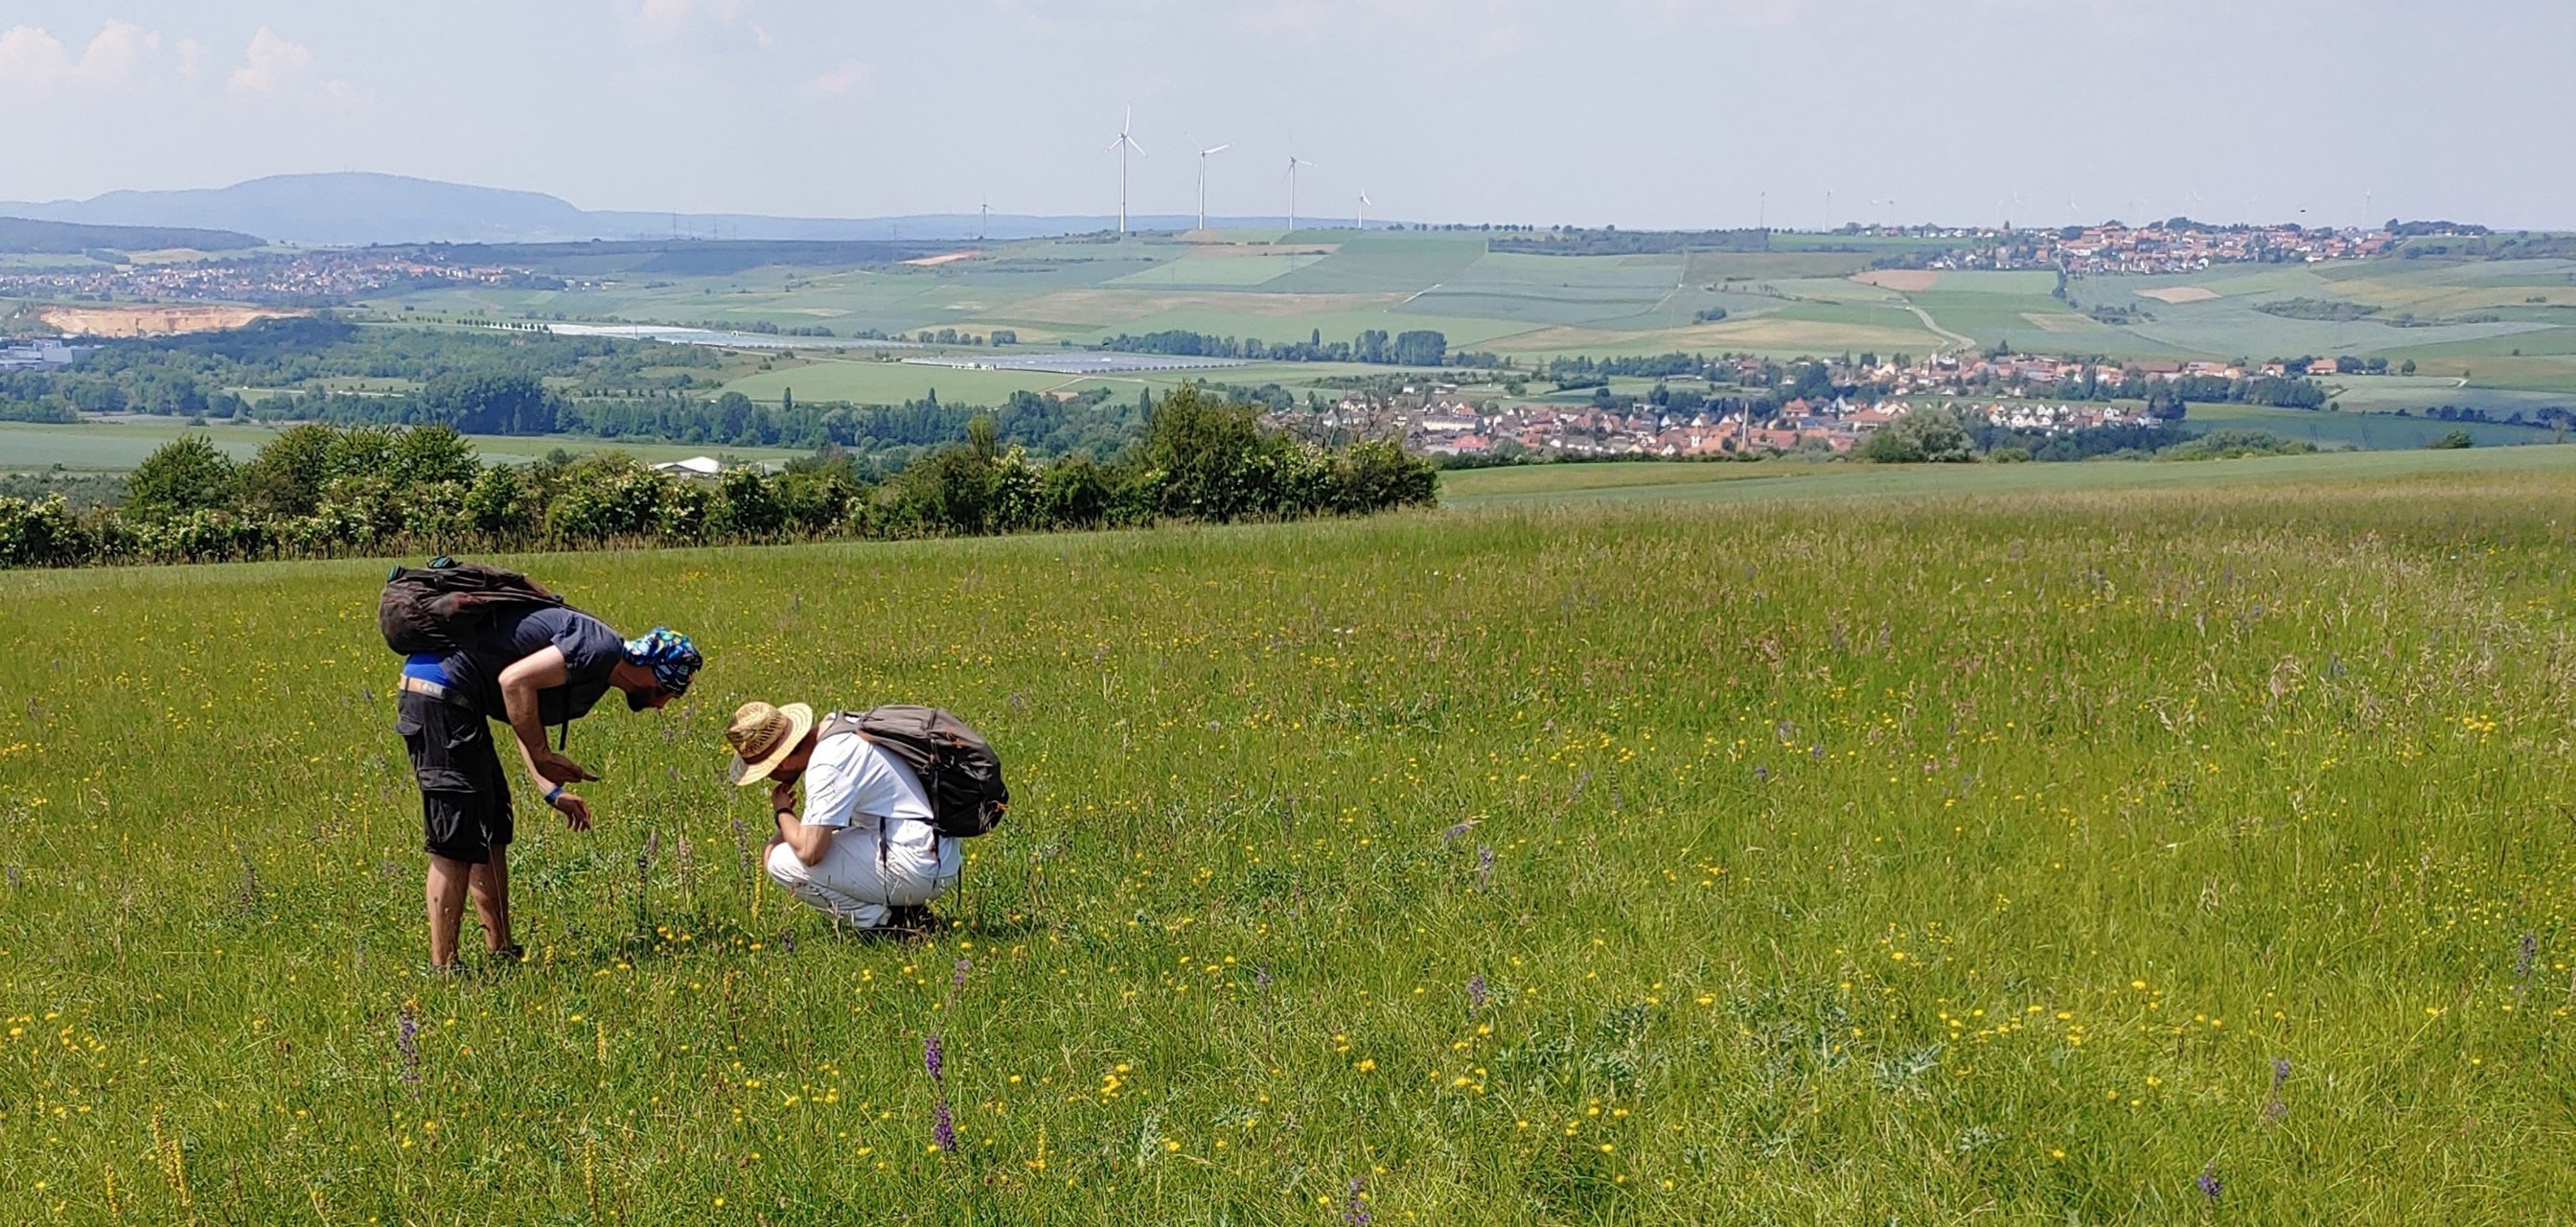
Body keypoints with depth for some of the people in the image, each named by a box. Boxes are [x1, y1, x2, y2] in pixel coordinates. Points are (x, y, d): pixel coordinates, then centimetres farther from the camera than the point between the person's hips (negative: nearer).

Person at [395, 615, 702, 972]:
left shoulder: (597, 672, 18)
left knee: (492, 830, 16)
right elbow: (515, 680, -23)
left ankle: (501, 954, 22)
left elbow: (527, 722, 27)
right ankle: (442, 967, -6)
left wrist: (552, 791, 18)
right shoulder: (601, 650, -14)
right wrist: (543, 758, -15)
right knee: (458, 841, -8)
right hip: (440, 690, -11)